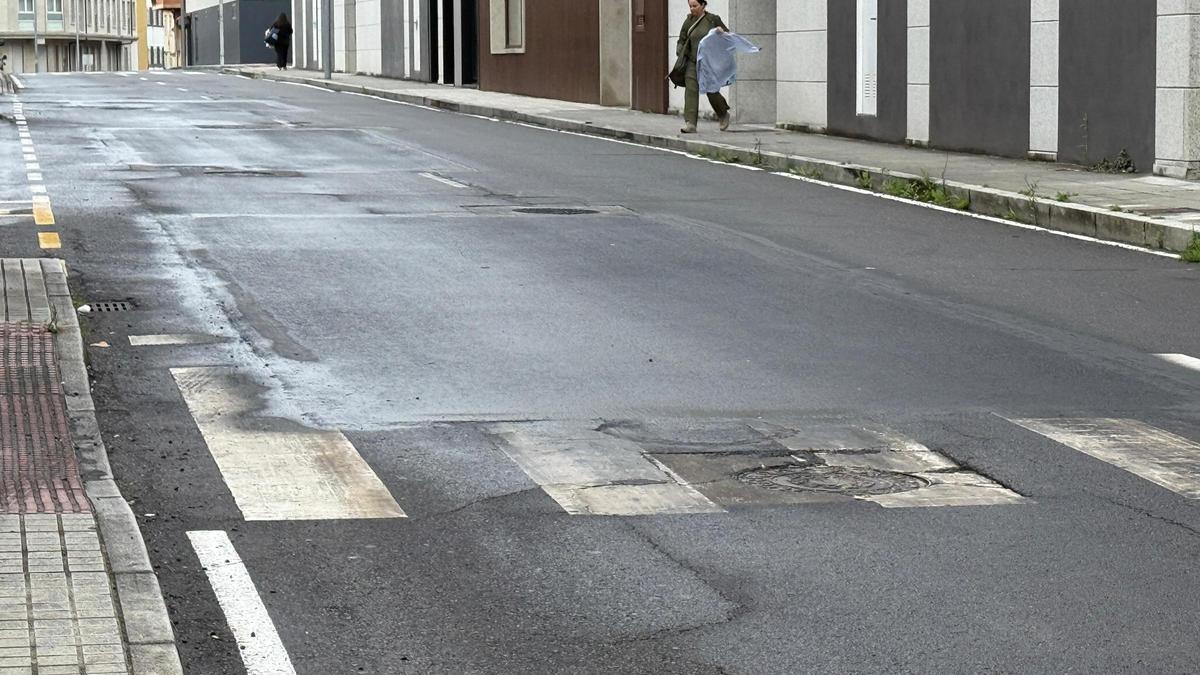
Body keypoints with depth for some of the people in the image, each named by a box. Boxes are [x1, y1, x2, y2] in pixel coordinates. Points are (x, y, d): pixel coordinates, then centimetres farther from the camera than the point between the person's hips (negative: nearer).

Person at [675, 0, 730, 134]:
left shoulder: (713, 19, -1)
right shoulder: (688, 22, 6)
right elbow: (682, 41, 14)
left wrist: (721, 31, -12)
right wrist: (679, 54, -2)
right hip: (693, 62, 2)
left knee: (712, 92, 1)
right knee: (691, 90, -13)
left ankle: (723, 115, 31)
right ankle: (690, 123, -19)